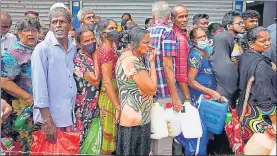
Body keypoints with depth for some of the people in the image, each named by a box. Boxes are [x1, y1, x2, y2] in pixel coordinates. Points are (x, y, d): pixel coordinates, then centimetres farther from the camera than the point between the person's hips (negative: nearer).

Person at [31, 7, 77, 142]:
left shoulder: (73, 49, 7)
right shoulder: (42, 49, -9)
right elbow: (39, 85, -13)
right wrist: (47, 121, -16)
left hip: (71, 115, 5)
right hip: (51, 117, -5)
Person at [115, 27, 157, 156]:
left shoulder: (129, 57, 10)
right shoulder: (133, 61, -22)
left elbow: (145, 83, 13)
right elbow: (152, 89, -20)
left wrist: (149, 61, 5)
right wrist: (152, 61, -14)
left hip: (137, 117, 10)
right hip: (135, 120, -10)